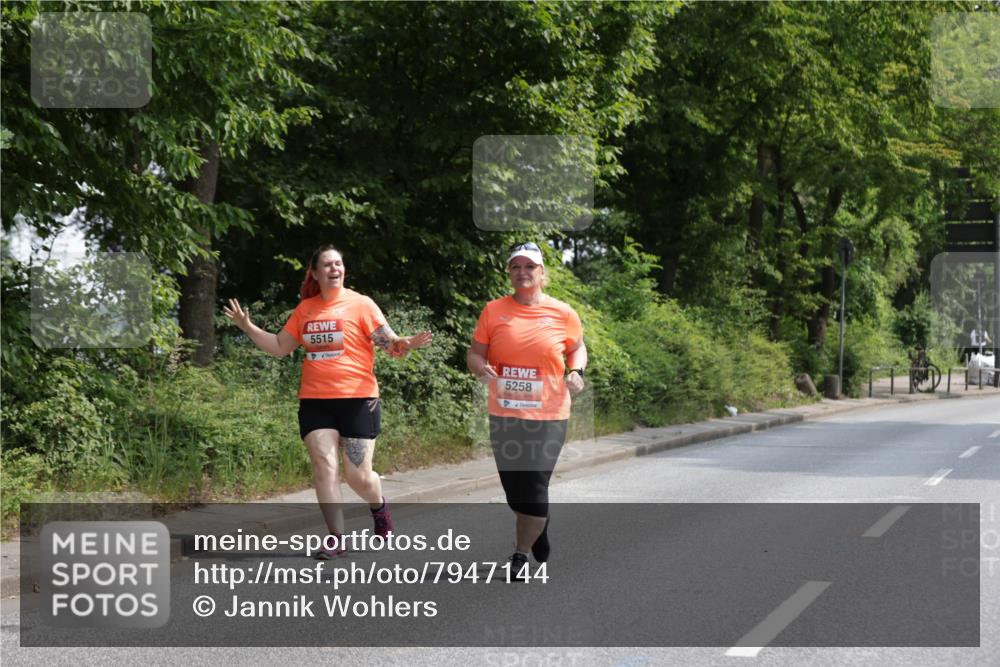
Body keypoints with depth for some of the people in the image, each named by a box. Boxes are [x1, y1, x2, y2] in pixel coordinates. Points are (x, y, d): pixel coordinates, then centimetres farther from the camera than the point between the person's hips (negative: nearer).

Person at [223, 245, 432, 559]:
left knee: (358, 475, -2)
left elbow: (390, 342, -7)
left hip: (358, 399, -3)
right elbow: (280, 347, 18)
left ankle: (379, 507, 32)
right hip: (315, 401, 3)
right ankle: (336, 538, 1)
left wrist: (406, 344, -29)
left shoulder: (360, 304, -3)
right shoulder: (305, 309, 9)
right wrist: (248, 327, 8)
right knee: (323, 465, -7)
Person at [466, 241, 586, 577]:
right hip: (504, 415, 2)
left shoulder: (562, 313, 1)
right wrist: (482, 369, -17)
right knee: (513, 487, 9)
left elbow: (577, 348, 16)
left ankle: (521, 555, 8)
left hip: (548, 416, -2)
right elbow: (474, 353, 5)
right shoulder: (494, 310, 2)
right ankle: (538, 540, 35)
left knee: (534, 487, -6)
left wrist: (576, 371, -4)